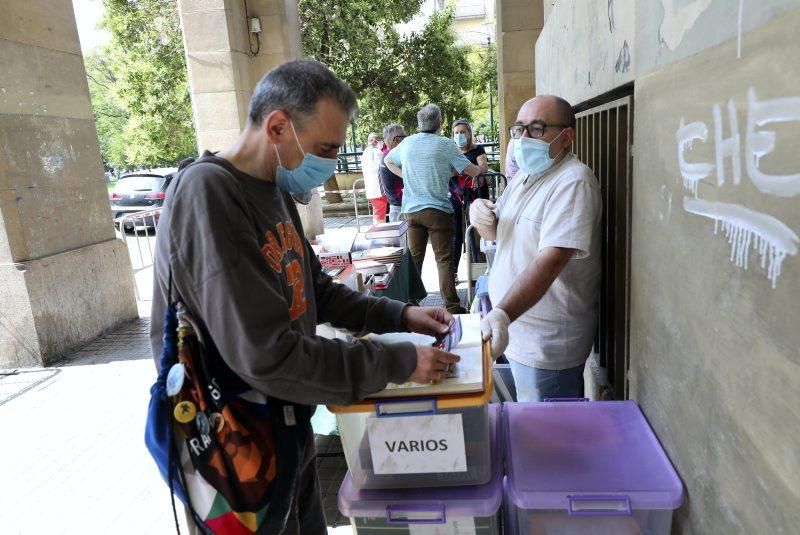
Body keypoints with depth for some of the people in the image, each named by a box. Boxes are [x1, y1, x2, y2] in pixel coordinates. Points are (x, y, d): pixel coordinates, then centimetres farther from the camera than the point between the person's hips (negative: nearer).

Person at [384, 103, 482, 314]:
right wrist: (482, 169, 17)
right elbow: (473, 171, -4)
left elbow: (388, 161, 26)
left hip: (411, 210, 5)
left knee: (414, 257, 12)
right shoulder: (445, 145, -8)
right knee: (444, 259, 0)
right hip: (438, 210, -4)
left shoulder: (407, 143, 7)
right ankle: (452, 307, 0)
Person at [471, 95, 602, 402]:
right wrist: (483, 218, -6)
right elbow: (496, 232, 18)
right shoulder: (524, 175, 9)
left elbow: (551, 261, -31)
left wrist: (502, 314, -42)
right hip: (517, 330, 8)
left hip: (547, 343, -8)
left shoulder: (573, 183, -19)